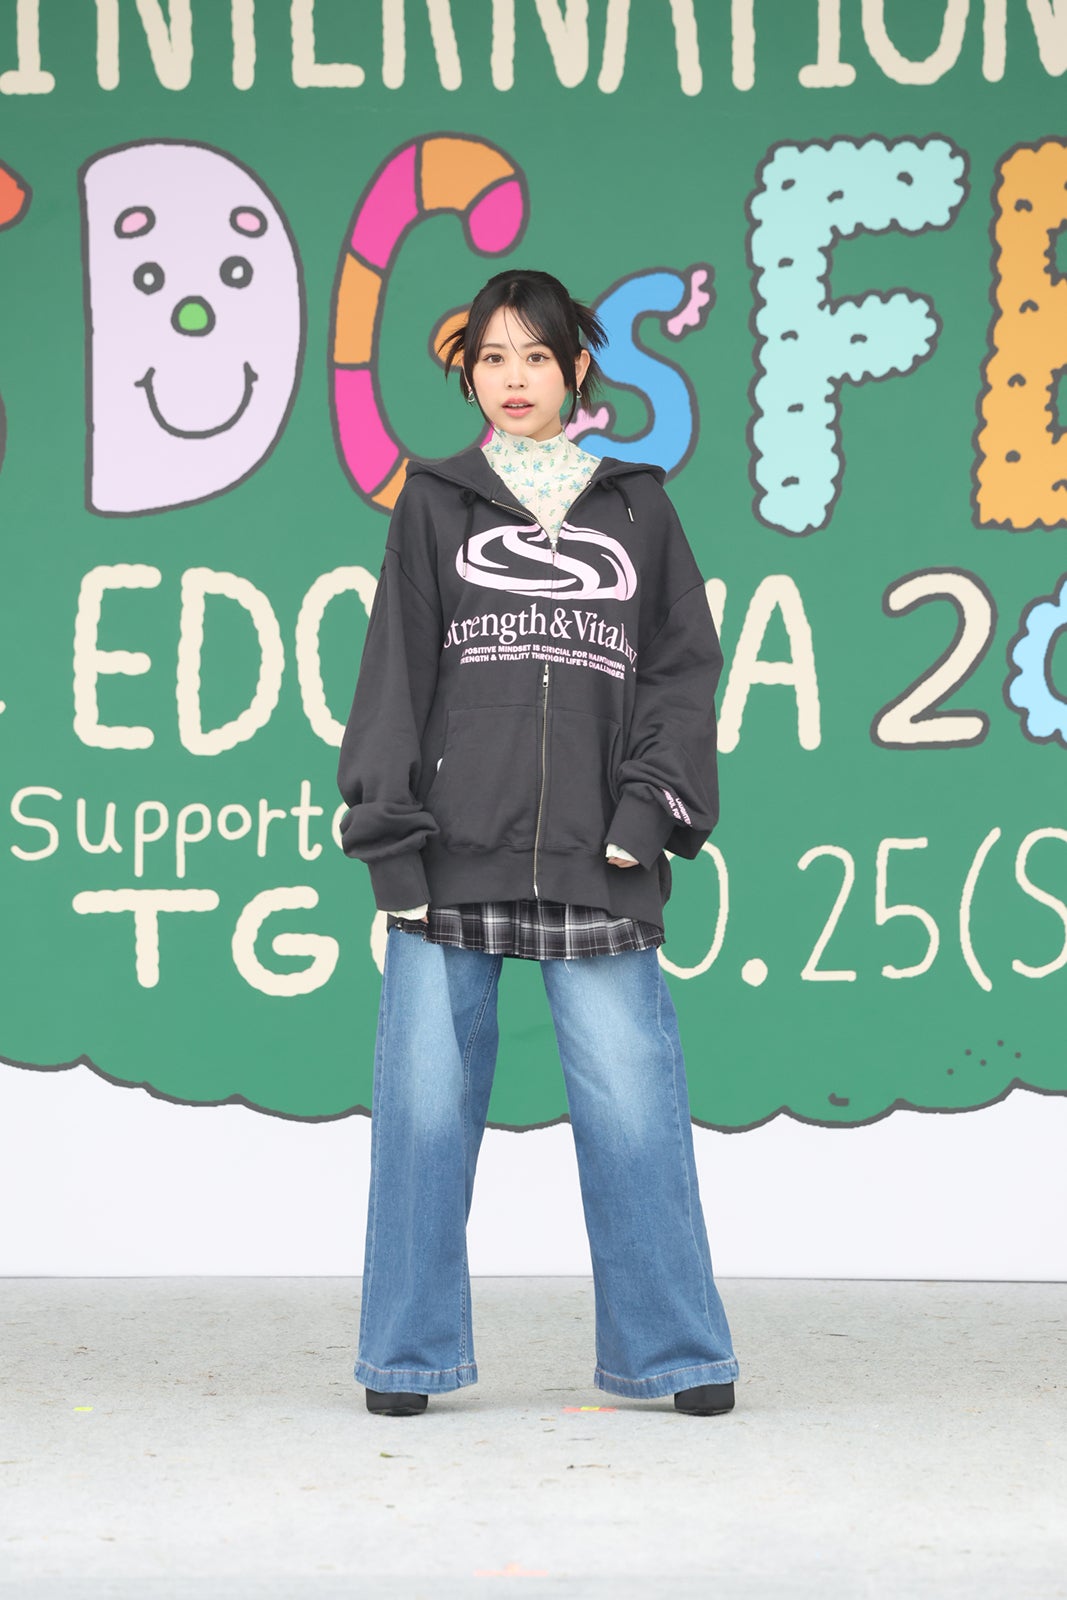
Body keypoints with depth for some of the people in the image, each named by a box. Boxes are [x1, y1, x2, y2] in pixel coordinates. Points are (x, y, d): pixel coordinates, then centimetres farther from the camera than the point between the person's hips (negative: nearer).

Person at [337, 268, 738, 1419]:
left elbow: (683, 670, 9)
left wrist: (652, 811, -4)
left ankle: (673, 1352, 9)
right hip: (453, 853, 0)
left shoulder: (637, 508, 14)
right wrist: (392, 839, -3)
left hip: (595, 861, 0)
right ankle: (411, 1355, 12)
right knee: (427, 1101, 0)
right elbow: (394, 674, 6)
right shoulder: (434, 507, 12)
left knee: (633, 1101, -3)